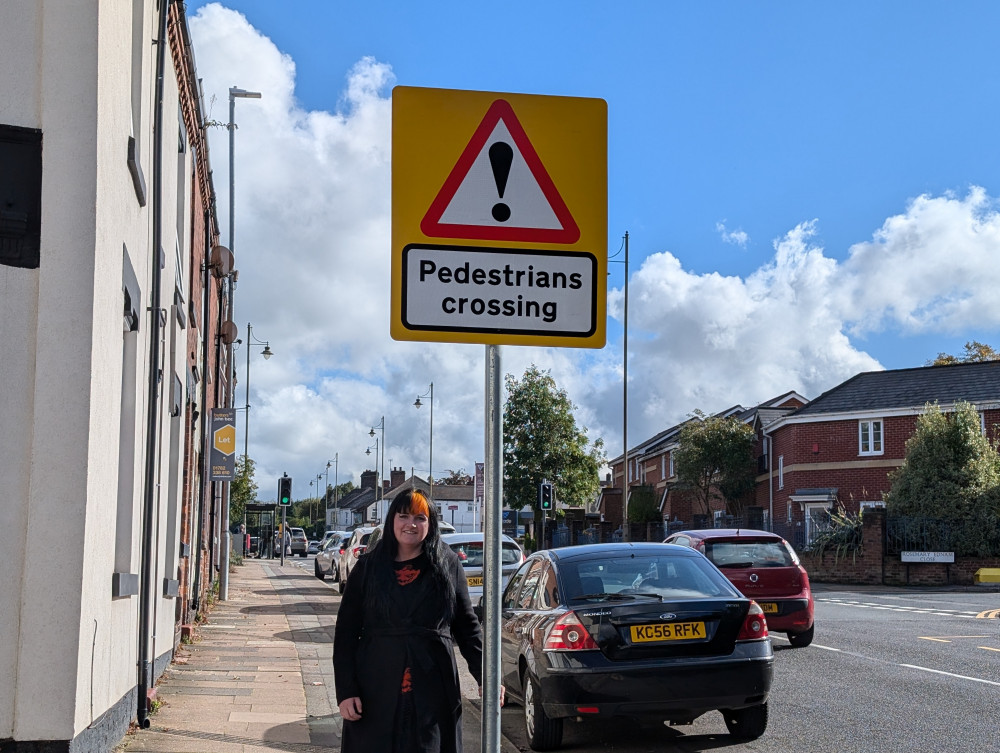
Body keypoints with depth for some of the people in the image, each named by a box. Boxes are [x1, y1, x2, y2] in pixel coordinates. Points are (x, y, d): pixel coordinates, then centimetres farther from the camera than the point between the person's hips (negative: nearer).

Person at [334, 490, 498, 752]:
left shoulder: (448, 566, 5)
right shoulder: (368, 567, 4)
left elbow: (467, 626, 8)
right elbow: (346, 631, 4)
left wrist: (485, 676, -2)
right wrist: (345, 690, -4)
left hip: (433, 696, 0)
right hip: (376, 696, 0)